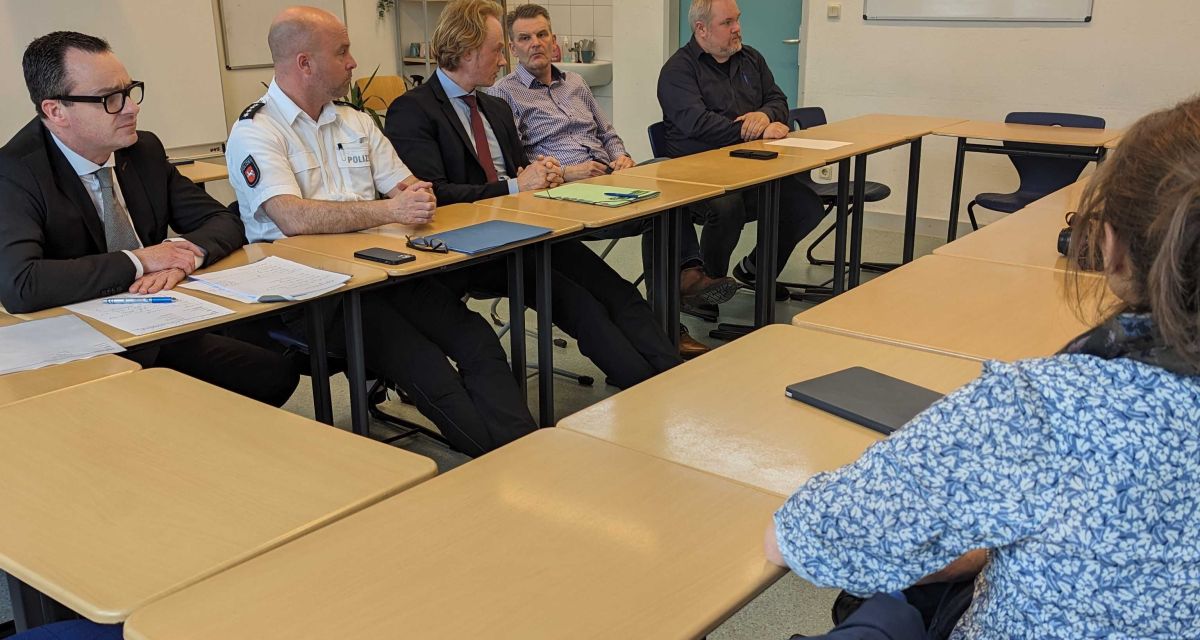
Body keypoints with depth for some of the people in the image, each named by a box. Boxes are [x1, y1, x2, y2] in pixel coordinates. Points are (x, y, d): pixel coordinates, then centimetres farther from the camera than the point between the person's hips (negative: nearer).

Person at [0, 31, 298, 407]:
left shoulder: (145, 149, 6)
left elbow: (223, 224, 10)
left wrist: (182, 255, -13)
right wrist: (138, 261, -19)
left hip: (159, 335, 6)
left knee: (276, 373, -15)